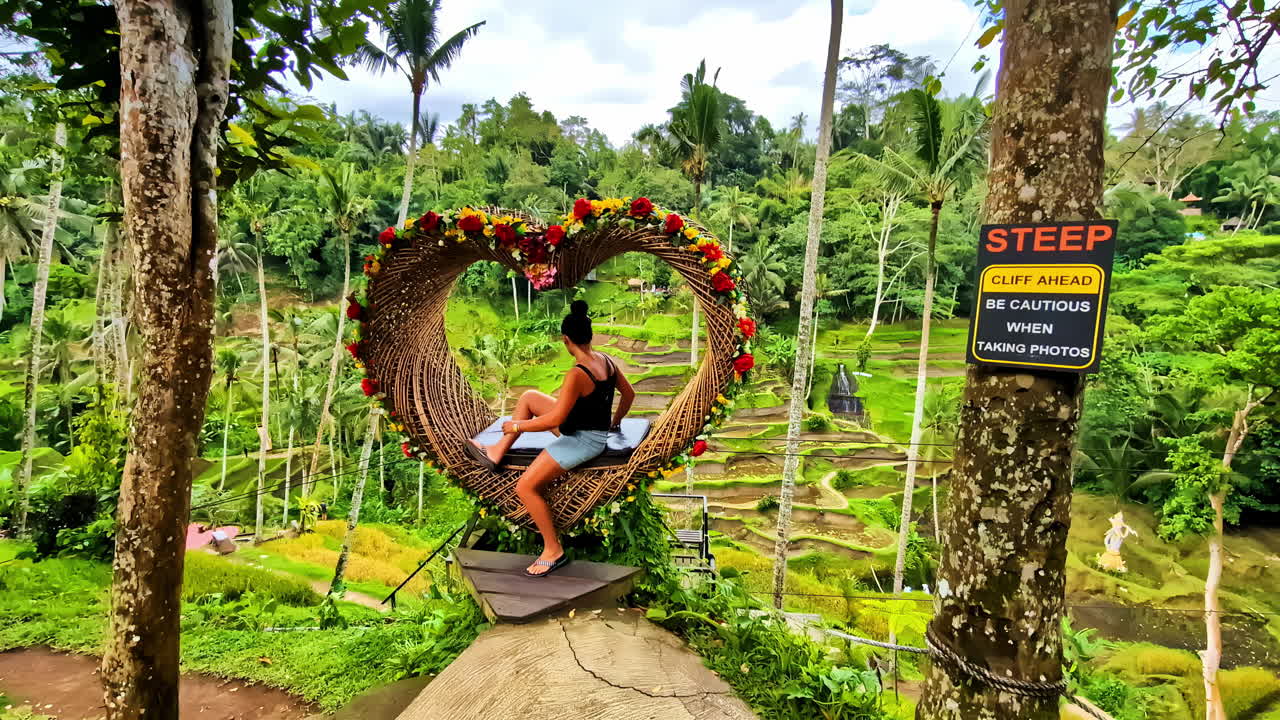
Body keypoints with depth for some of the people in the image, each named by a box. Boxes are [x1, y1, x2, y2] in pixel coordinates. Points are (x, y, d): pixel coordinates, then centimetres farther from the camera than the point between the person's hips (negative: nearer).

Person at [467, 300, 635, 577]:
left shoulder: (577, 374, -29)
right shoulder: (606, 360, -4)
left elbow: (555, 419, -27)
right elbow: (629, 393, 10)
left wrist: (516, 425, -13)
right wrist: (615, 421, 27)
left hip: (583, 440, -10)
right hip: (596, 426, 10)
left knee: (526, 487, -9)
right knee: (529, 397, 17)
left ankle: (554, 551, 2)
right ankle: (496, 453, 21)